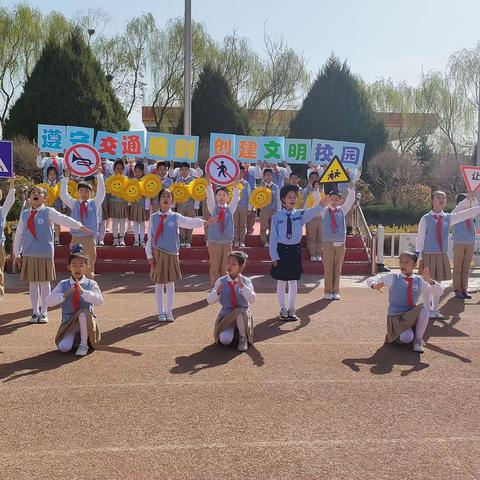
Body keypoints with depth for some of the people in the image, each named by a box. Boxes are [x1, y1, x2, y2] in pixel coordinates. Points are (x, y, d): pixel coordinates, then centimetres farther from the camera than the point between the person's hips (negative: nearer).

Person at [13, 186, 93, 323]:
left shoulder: (48, 212, -3)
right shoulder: (24, 214, 9)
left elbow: (64, 219, -17)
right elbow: (19, 235, 14)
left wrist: (81, 227, -30)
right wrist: (17, 253, 13)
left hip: (45, 253, -3)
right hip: (28, 254, 3)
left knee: (45, 282, 4)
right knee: (32, 283, 8)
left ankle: (44, 312, 15)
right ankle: (35, 312, 20)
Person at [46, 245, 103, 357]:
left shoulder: (91, 284, -2)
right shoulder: (63, 285, 3)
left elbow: (99, 300, -19)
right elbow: (49, 302, -6)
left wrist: (83, 291, -28)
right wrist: (66, 294, -18)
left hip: (86, 322, -1)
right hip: (69, 323, 1)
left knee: (83, 312, -36)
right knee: (63, 347, -25)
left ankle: (83, 344, -18)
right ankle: (75, 338, 12)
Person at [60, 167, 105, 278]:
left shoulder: (94, 204, 6)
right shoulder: (74, 204, 10)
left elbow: (101, 192, -6)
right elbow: (63, 194, 0)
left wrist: (99, 175, -11)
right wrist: (66, 177, -5)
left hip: (90, 238, -1)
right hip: (76, 238, 1)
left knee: (90, 265, 2)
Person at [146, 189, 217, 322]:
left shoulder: (176, 217, -1)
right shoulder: (154, 217, 1)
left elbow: (191, 222, -10)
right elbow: (149, 238, 2)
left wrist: (205, 221, -25)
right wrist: (149, 255, -2)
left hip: (171, 253, 0)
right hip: (157, 253, 0)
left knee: (170, 282, 7)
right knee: (159, 283, 6)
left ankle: (169, 312, 17)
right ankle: (161, 312, 18)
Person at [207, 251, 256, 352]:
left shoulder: (246, 281, -6)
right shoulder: (221, 281, -3)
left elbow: (252, 300, -20)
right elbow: (210, 301, -3)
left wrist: (242, 285, -28)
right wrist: (218, 292, -22)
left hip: (242, 314, -1)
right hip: (226, 316, 1)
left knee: (240, 312, -38)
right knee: (225, 340, -25)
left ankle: (243, 338, -10)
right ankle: (232, 331, 14)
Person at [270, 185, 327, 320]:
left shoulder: (300, 215, -1)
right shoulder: (277, 217, -6)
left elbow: (313, 212, -19)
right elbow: (273, 237, -4)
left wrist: (322, 203, -39)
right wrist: (274, 256, -7)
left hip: (295, 250, 2)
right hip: (281, 250, -2)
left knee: (293, 281, 9)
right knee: (281, 282, 7)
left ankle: (291, 309, 21)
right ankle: (283, 309, 19)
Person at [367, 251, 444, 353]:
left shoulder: (419, 280, 3)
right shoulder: (393, 278, -2)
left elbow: (440, 292, 1)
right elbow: (370, 280, -3)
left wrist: (429, 281, -18)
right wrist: (375, 285, -28)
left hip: (412, 316, 3)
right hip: (396, 317, -3)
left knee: (423, 308, -31)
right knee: (407, 338, -33)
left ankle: (418, 339, -12)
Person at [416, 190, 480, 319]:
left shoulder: (448, 218, 4)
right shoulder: (425, 219, -6)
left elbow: (468, 213, 0)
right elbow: (420, 238, -6)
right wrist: (419, 257, -7)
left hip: (442, 256, 4)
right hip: (428, 255, -4)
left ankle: (435, 309, 23)